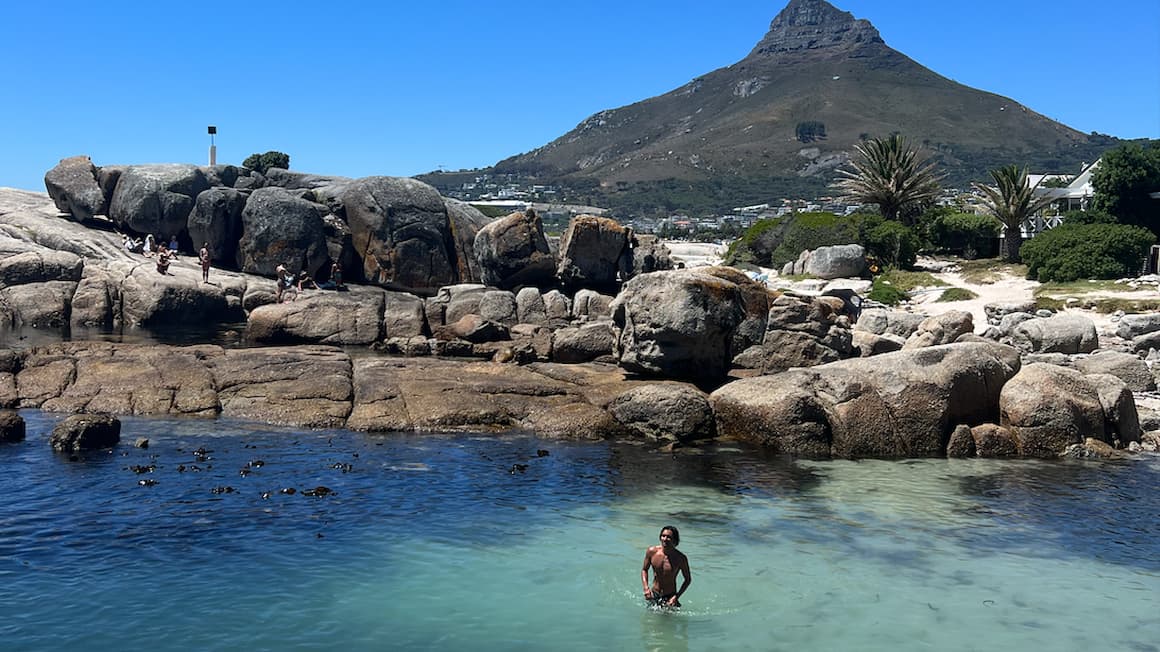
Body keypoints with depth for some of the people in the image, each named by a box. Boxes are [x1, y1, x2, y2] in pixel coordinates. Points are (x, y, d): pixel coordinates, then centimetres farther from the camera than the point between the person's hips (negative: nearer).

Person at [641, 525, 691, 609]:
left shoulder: (680, 558, -16)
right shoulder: (651, 552, -9)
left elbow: (688, 579, -3)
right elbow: (644, 570, 8)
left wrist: (677, 596, -14)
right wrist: (646, 588, -7)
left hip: (669, 597, -2)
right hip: (653, 595, 3)